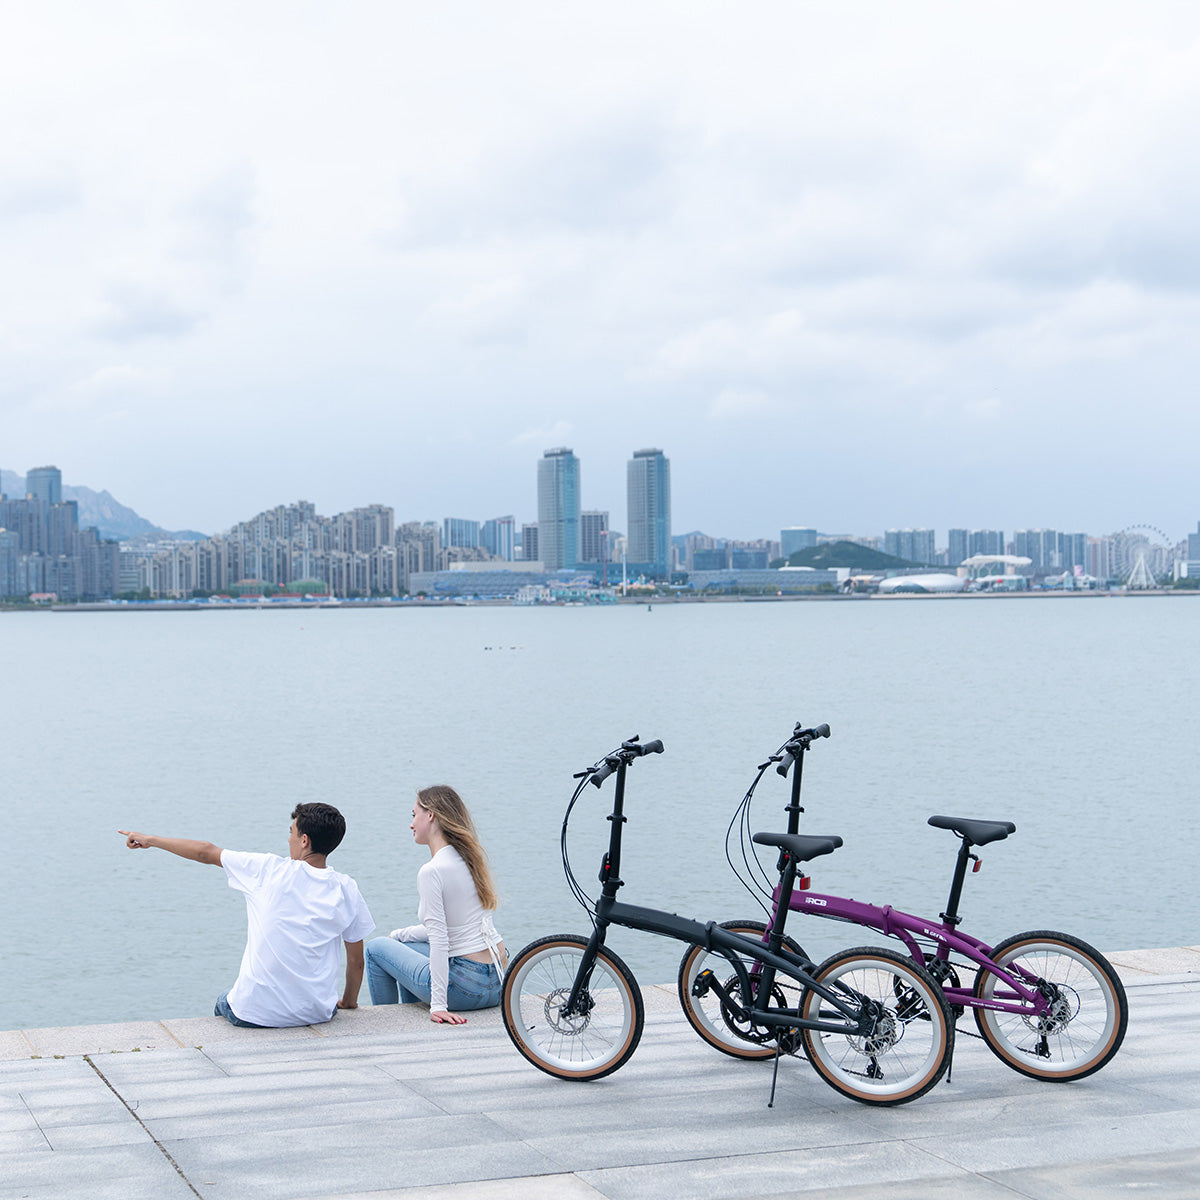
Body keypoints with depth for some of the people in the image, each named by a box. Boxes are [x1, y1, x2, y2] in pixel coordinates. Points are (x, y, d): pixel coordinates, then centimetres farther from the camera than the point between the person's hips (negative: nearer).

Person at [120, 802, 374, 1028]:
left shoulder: (271, 871, -10)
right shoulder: (346, 889, -5)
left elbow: (205, 852, 3)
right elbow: (356, 961, 3)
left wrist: (151, 840, 17)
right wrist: (348, 1002, 22)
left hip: (255, 1014, -2)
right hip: (317, 1015, 2)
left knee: (224, 1002, 34)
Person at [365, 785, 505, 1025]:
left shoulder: (432, 871, -17)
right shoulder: (471, 859, 10)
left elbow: (439, 941, -21)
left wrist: (438, 1006, -22)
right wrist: (398, 935, 26)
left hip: (465, 988, -8)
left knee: (376, 948, 11)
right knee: (401, 944, 29)